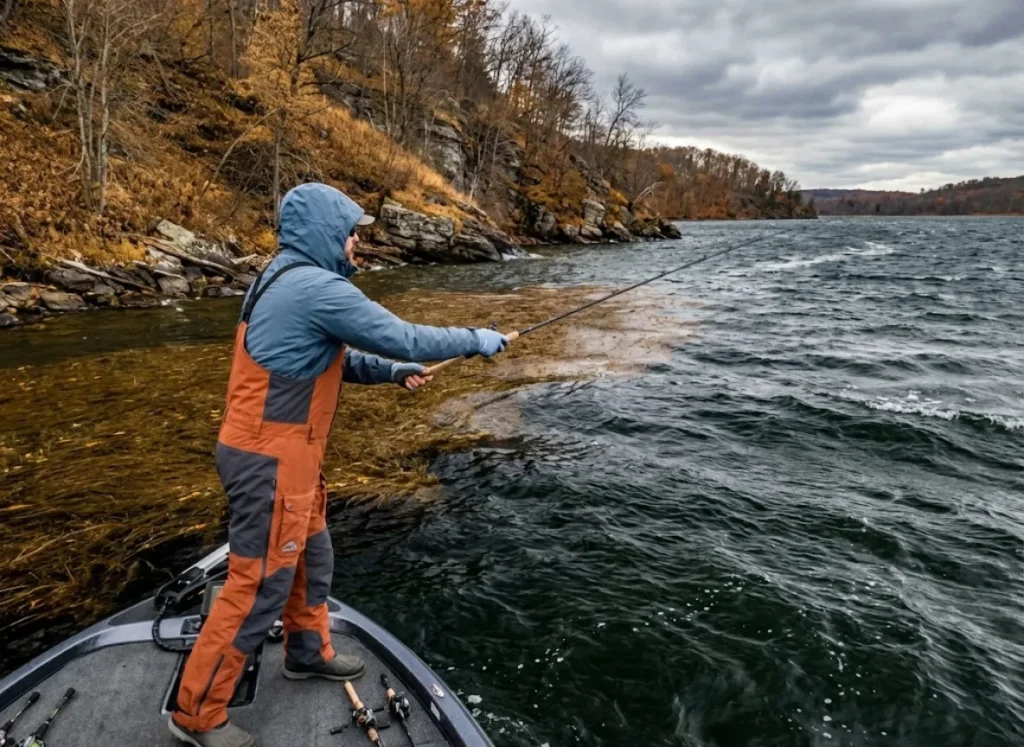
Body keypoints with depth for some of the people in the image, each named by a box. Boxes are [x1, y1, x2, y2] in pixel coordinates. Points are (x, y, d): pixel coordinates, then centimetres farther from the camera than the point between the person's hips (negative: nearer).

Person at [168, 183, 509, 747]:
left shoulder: (286, 281, 12)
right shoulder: (318, 288, -21)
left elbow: (331, 359, 18)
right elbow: (402, 337, -19)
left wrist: (390, 372, 7)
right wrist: (476, 340, -7)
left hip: (277, 452, 10)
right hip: (271, 459, -10)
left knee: (310, 555, 23)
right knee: (260, 585, 0)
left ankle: (309, 652, 43)